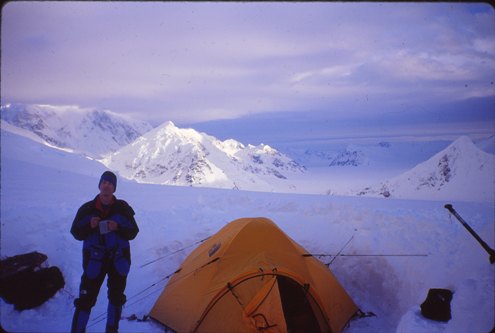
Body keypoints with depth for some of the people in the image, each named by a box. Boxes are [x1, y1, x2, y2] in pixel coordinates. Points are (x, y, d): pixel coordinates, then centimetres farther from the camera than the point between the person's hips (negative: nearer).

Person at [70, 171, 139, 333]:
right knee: (85, 300, -4)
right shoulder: (87, 209, -7)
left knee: (116, 297, 14)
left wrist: (118, 228, -22)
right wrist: (89, 226, -21)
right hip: (94, 260, -1)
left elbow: (133, 232, -3)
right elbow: (76, 233, -1)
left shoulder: (123, 208, -7)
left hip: (118, 260, 2)